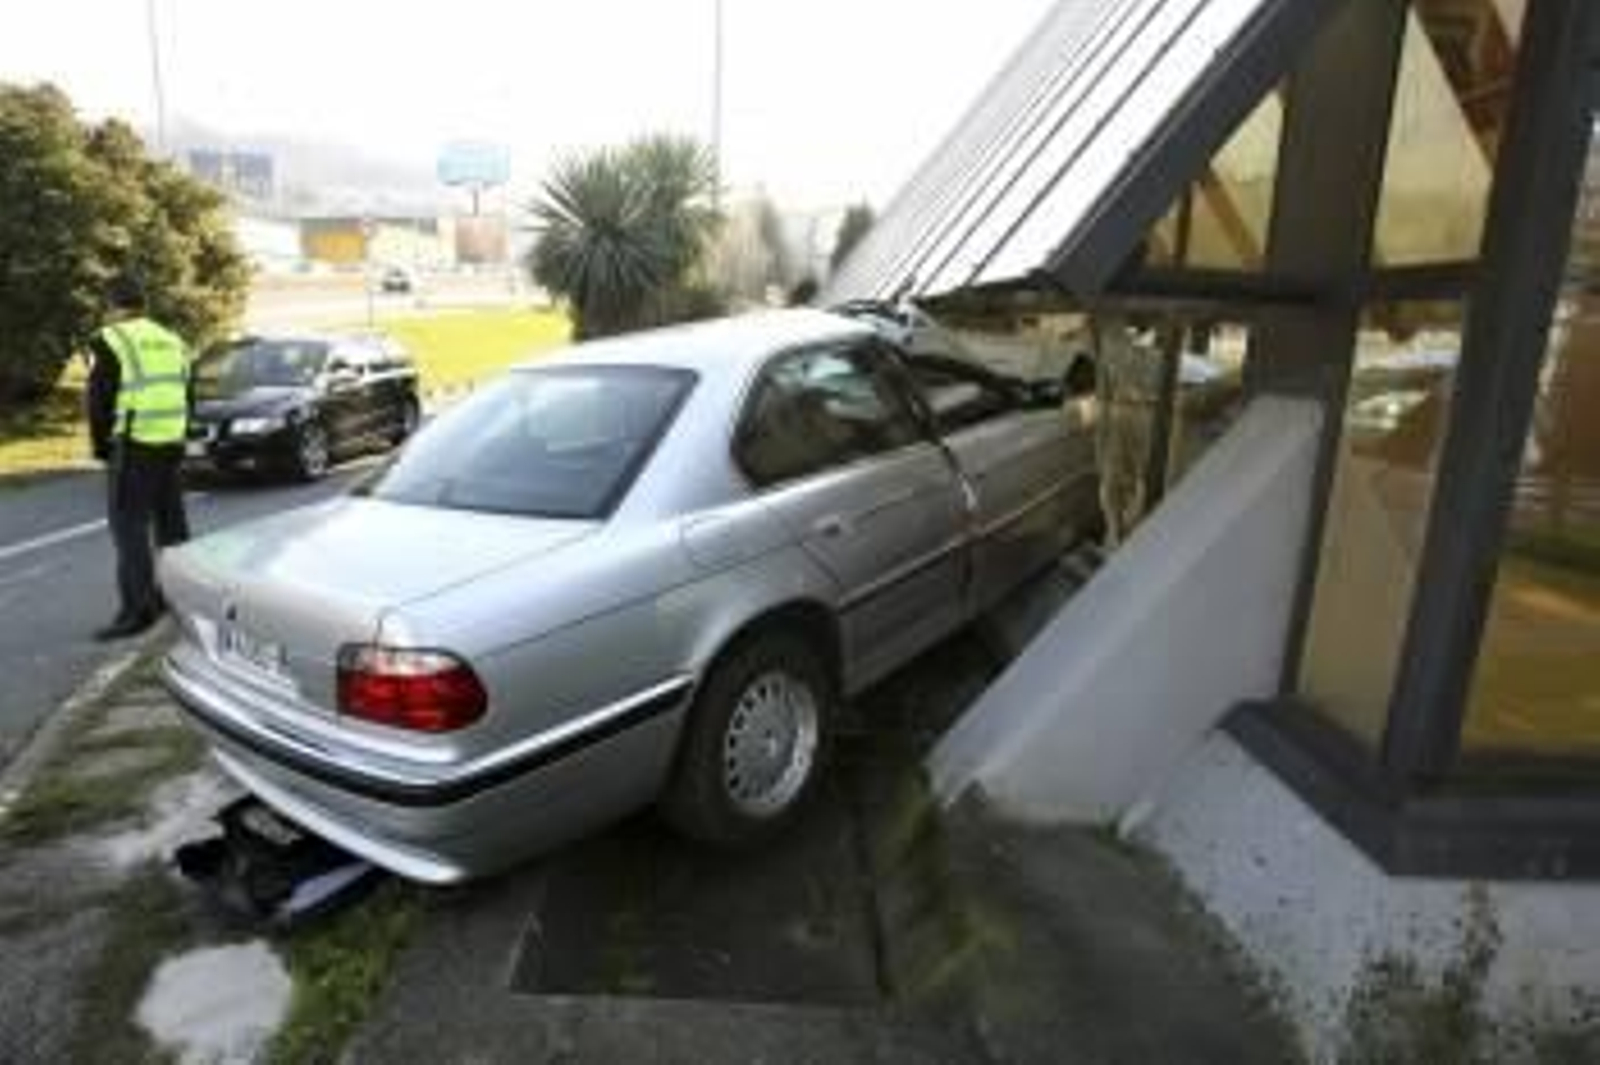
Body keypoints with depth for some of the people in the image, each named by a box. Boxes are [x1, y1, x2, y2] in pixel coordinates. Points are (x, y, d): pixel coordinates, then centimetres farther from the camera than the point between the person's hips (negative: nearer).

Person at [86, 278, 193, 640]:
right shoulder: (171, 340, 14)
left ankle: (139, 608, -7)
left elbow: (98, 401, -7)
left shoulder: (110, 342, -6)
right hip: (173, 444, 7)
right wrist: (175, 435, 19)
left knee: (130, 527, -4)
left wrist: (101, 446, 4)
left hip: (134, 447, -7)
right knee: (171, 522, 17)